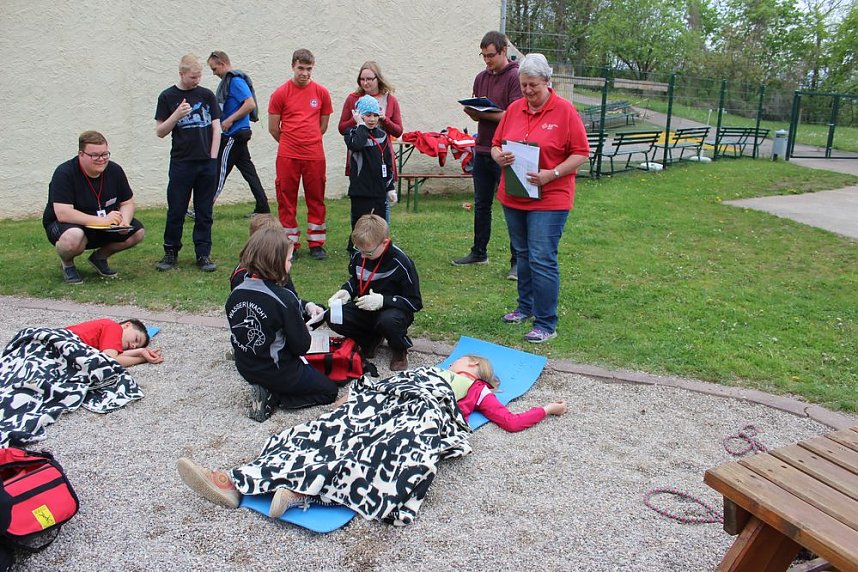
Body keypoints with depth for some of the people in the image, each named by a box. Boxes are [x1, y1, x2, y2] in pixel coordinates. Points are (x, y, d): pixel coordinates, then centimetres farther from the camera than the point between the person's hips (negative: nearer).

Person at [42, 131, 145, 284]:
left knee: (138, 231, -14)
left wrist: (124, 221, -20)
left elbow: (127, 203, 3)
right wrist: (102, 220, -36)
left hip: (103, 229, 6)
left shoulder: (114, 170, -5)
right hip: (64, 225, -6)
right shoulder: (64, 173, -21)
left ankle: (100, 256, 11)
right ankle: (67, 263, -3)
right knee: (73, 237, -41)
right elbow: (62, 214, -31)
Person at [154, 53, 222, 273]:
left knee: (204, 212, 6)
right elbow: (160, 132, 2)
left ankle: (203, 254, 12)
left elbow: (216, 128, 8)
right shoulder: (168, 97, 3)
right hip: (181, 163, -1)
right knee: (176, 211, 3)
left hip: (207, 163, 1)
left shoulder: (207, 95, 7)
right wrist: (177, 115, -14)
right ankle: (171, 252, 16)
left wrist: (213, 157, 0)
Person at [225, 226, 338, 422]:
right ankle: (274, 396, -3)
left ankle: (269, 392, 6)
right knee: (329, 390, 12)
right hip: (279, 372, -7)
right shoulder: (284, 299, -26)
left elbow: (239, 334, 6)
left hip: (246, 369, 7)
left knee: (309, 370, 30)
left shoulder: (236, 294, -7)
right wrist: (304, 330, 2)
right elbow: (301, 346, -20)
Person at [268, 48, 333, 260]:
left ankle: (316, 244, 16)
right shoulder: (280, 93, 0)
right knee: (287, 199, 3)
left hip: (315, 155, 1)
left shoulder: (321, 93, 5)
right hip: (287, 155, -1)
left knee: (316, 199, 6)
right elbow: (273, 128, 5)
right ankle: (290, 244, 13)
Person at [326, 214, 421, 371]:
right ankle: (372, 339, 6)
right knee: (333, 318, -19)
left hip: (392, 309, -6)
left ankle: (400, 349, -5)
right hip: (364, 309, 6)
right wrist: (346, 291, -6)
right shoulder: (358, 256, -6)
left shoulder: (400, 263, -21)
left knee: (388, 321, -41)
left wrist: (383, 300, -27)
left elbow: (415, 302, -16)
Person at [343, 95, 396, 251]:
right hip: (361, 190, -5)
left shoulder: (382, 135, 11)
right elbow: (356, 145, -29)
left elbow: (388, 164, 14)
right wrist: (362, 125, -16)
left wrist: (391, 188, 11)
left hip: (379, 190, 5)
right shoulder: (353, 132, -2)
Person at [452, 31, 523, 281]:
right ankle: (479, 252, 27)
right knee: (481, 205, 14)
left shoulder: (515, 77, -8)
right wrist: (471, 110, -5)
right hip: (482, 150, 7)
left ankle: (518, 260, 6)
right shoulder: (481, 78, 13)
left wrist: (485, 113, -20)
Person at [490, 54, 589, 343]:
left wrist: (552, 174, -20)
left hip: (549, 199, -6)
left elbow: (581, 153, -8)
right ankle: (526, 307, 34)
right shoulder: (514, 109, 8)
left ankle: (546, 324, 1)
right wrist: (499, 157, -11)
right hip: (513, 197, 6)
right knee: (523, 255, 17)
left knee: (542, 260, -8)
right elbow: (496, 144, 12)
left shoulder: (564, 110, -7)